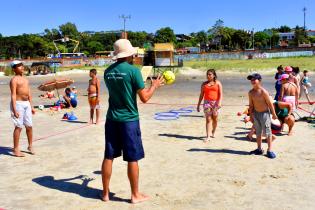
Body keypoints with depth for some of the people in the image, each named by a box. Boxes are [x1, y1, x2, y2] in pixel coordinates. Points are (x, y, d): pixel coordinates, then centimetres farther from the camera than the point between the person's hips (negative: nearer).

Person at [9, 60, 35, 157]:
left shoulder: (25, 79, 16)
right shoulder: (14, 80, -8)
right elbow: (13, 95, -14)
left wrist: (31, 106, 16)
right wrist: (14, 110, -20)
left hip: (26, 104, 7)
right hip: (18, 104, -7)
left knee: (29, 126, 10)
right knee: (18, 127, -4)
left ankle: (30, 146, 24)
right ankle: (16, 149, 5)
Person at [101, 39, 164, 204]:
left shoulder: (108, 72, 6)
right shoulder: (133, 70, -12)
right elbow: (144, 98, -11)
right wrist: (154, 85, 7)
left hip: (112, 119, 6)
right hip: (129, 119, -5)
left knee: (108, 156, 11)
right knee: (132, 159, 5)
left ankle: (105, 193, 22)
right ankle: (135, 195, 17)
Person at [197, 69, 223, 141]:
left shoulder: (218, 83, 6)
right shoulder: (204, 84, 11)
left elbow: (220, 94, -2)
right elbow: (201, 95, 13)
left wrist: (219, 102, -17)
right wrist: (198, 105, 10)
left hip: (215, 102, 0)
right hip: (207, 102, 1)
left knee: (215, 119, 9)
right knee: (208, 119, -7)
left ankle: (213, 132, 32)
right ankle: (208, 136, -9)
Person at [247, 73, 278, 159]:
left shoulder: (263, 91, -17)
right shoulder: (251, 92, 0)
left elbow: (270, 103, -12)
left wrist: (274, 114, -8)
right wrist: (251, 115, 9)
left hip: (264, 113, -6)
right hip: (256, 113, 6)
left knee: (267, 132, -1)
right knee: (258, 132, 14)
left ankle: (269, 150, 6)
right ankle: (259, 149, 26)